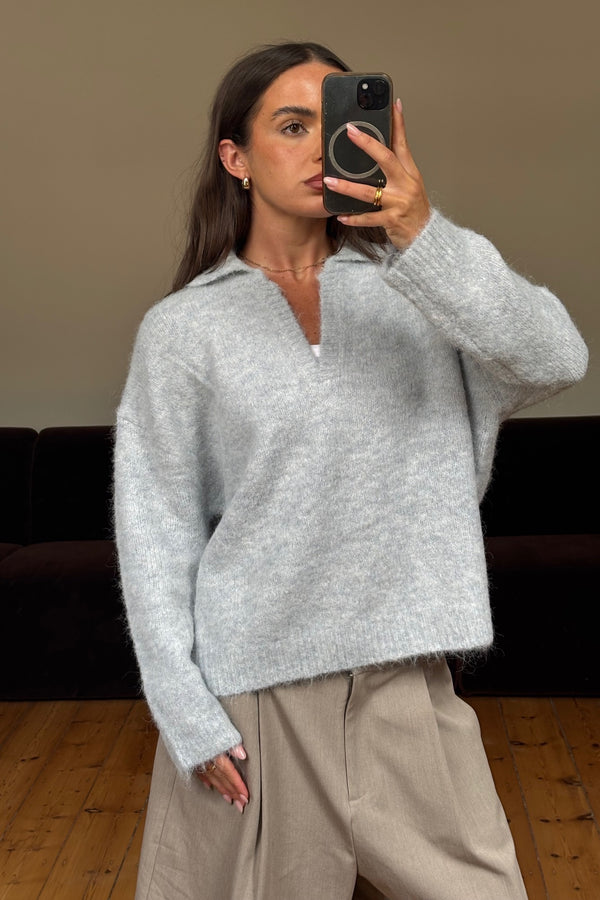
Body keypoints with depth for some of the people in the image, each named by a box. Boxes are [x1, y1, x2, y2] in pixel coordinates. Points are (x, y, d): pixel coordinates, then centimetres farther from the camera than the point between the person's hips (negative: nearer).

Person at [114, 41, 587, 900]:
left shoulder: (413, 288, 3)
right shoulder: (182, 328, -1)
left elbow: (557, 361, -13)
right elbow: (155, 530, -2)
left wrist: (427, 237, -26)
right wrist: (187, 714, -6)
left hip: (405, 679, 2)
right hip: (252, 685, -1)